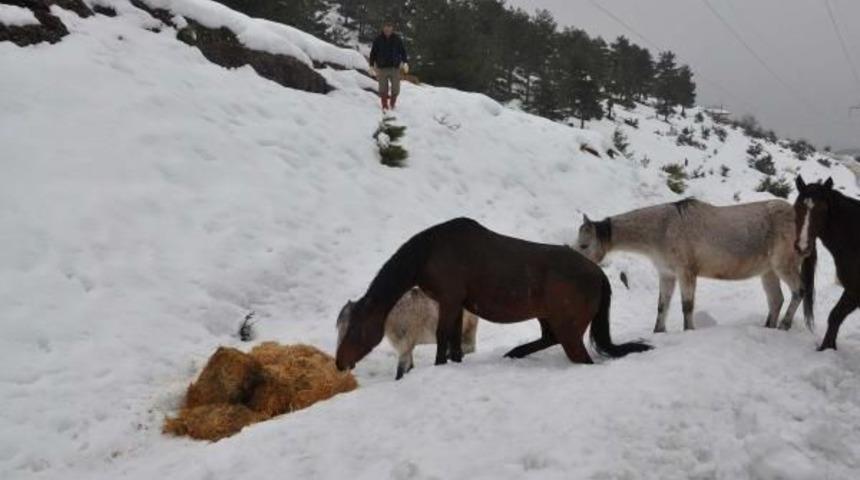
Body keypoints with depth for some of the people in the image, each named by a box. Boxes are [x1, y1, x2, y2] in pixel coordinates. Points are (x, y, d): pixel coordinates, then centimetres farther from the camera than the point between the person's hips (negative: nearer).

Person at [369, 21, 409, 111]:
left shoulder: (397, 39, 3)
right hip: (382, 68, -1)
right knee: (383, 88, 0)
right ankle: (385, 106, 10)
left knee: (396, 88, 1)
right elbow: (373, 53, 7)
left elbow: (403, 51, 9)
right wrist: (372, 65, 3)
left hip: (395, 67, 1)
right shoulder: (378, 40, 0)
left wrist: (405, 62, -2)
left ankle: (392, 104, 21)